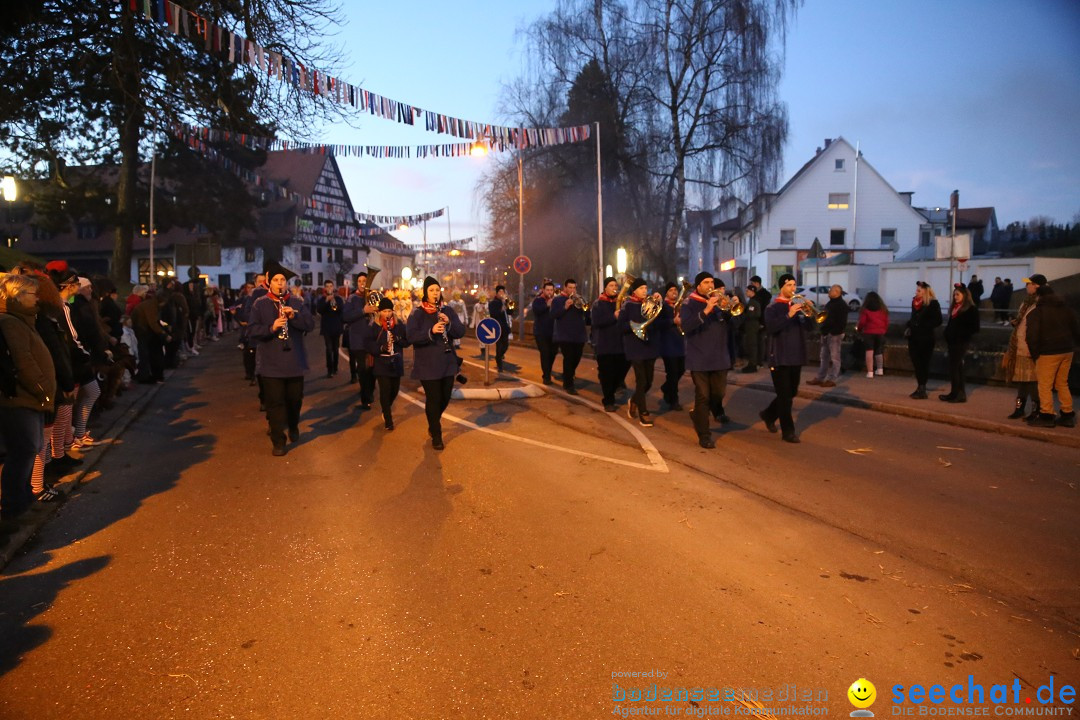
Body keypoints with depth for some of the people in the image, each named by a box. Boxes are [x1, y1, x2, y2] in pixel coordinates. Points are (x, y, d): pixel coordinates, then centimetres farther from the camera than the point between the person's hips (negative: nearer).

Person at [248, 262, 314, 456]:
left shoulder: (297, 302, 4)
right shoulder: (260, 304, -1)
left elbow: (310, 325, -2)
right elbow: (252, 330, -7)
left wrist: (294, 316, -19)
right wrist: (271, 327, -23)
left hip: (294, 361, 2)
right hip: (270, 362, -2)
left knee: (295, 398, 13)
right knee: (275, 402, -1)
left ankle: (293, 426, 41)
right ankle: (278, 441, 7)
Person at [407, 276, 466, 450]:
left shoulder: (448, 312, 7)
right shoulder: (417, 314, -5)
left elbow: (461, 332, 0)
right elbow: (410, 337, -15)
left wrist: (449, 323, -19)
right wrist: (431, 332, -29)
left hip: (448, 363, 4)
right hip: (427, 365, -4)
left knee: (445, 397, 13)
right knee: (433, 399, -3)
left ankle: (434, 423, 41)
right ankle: (436, 435, 12)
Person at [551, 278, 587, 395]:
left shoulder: (578, 299, 13)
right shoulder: (557, 300, 1)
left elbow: (586, 313, 1)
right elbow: (554, 314, -12)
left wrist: (580, 304, -16)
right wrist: (565, 307, -23)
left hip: (579, 335, 5)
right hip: (565, 335, -5)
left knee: (576, 359, 12)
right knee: (568, 359, -10)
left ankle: (567, 380, 32)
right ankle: (569, 385, -5)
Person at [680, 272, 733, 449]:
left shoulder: (720, 302, 11)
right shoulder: (689, 304, -3)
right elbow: (685, 326, -20)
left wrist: (726, 308, -16)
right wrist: (706, 311, -28)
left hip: (720, 357, 5)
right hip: (699, 359, -4)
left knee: (718, 394, 7)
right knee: (703, 396, -1)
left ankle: (698, 415, 34)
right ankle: (704, 435, 6)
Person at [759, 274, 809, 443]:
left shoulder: (797, 305, 13)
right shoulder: (773, 307, -5)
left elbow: (807, 327, 5)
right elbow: (771, 327, -22)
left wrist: (808, 314, -15)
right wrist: (789, 315, -31)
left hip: (796, 356, 6)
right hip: (780, 357, -6)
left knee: (791, 393, 15)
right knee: (784, 395, -4)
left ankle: (769, 415, 35)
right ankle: (788, 431, 2)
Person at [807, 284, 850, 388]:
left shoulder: (842, 305, -8)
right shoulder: (830, 303, 19)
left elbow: (841, 322, -15)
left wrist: (835, 332, -21)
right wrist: (821, 327, 10)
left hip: (835, 334, -9)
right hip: (825, 333, 9)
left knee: (834, 357, -4)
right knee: (824, 357, 11)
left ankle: (832, 379, -1)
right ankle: (820, 378, 14)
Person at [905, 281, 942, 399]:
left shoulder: (933, 303, -8)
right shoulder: (915, 302, 11)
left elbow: (937, 321, -11)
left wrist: (923, 326, -18)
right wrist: (909, 326, 6)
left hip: (926, 338, -6)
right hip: (914, 337, 6)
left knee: (923, 364, -1)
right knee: (916, 363, 8)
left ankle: (922, 389, 3)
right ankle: (920, 387, 18)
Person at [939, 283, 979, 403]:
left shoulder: (971, 309, -7)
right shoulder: (954, 308, 15)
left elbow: (974, 328, -9)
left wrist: (962, 335, -14)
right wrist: (947, 337, 7)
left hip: (961, 343, -8)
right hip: (952, 342, 8)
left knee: (954, 368, -7)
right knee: (958, 368, 10)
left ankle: (955, 393, -1)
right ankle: (960, 394, 14)